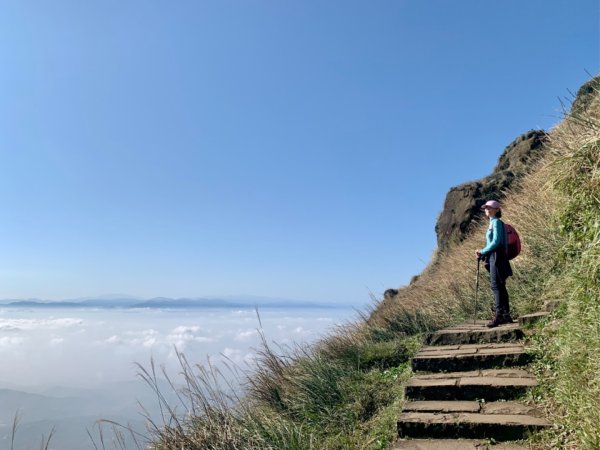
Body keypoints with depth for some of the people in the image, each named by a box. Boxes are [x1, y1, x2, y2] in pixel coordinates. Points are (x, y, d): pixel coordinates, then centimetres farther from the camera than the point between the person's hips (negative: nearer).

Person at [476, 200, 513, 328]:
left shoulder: (496, 222, -8)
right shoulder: (492, 223, 20)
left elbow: (496, 242, -17)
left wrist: (482, 252, -10)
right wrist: (483, 253, 8)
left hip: (497, 256, -10)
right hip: (493, 257, 10)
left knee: (496, 286, -13)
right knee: (500, 286, 10)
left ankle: (499, 315, -14)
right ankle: (506, 315, 15)